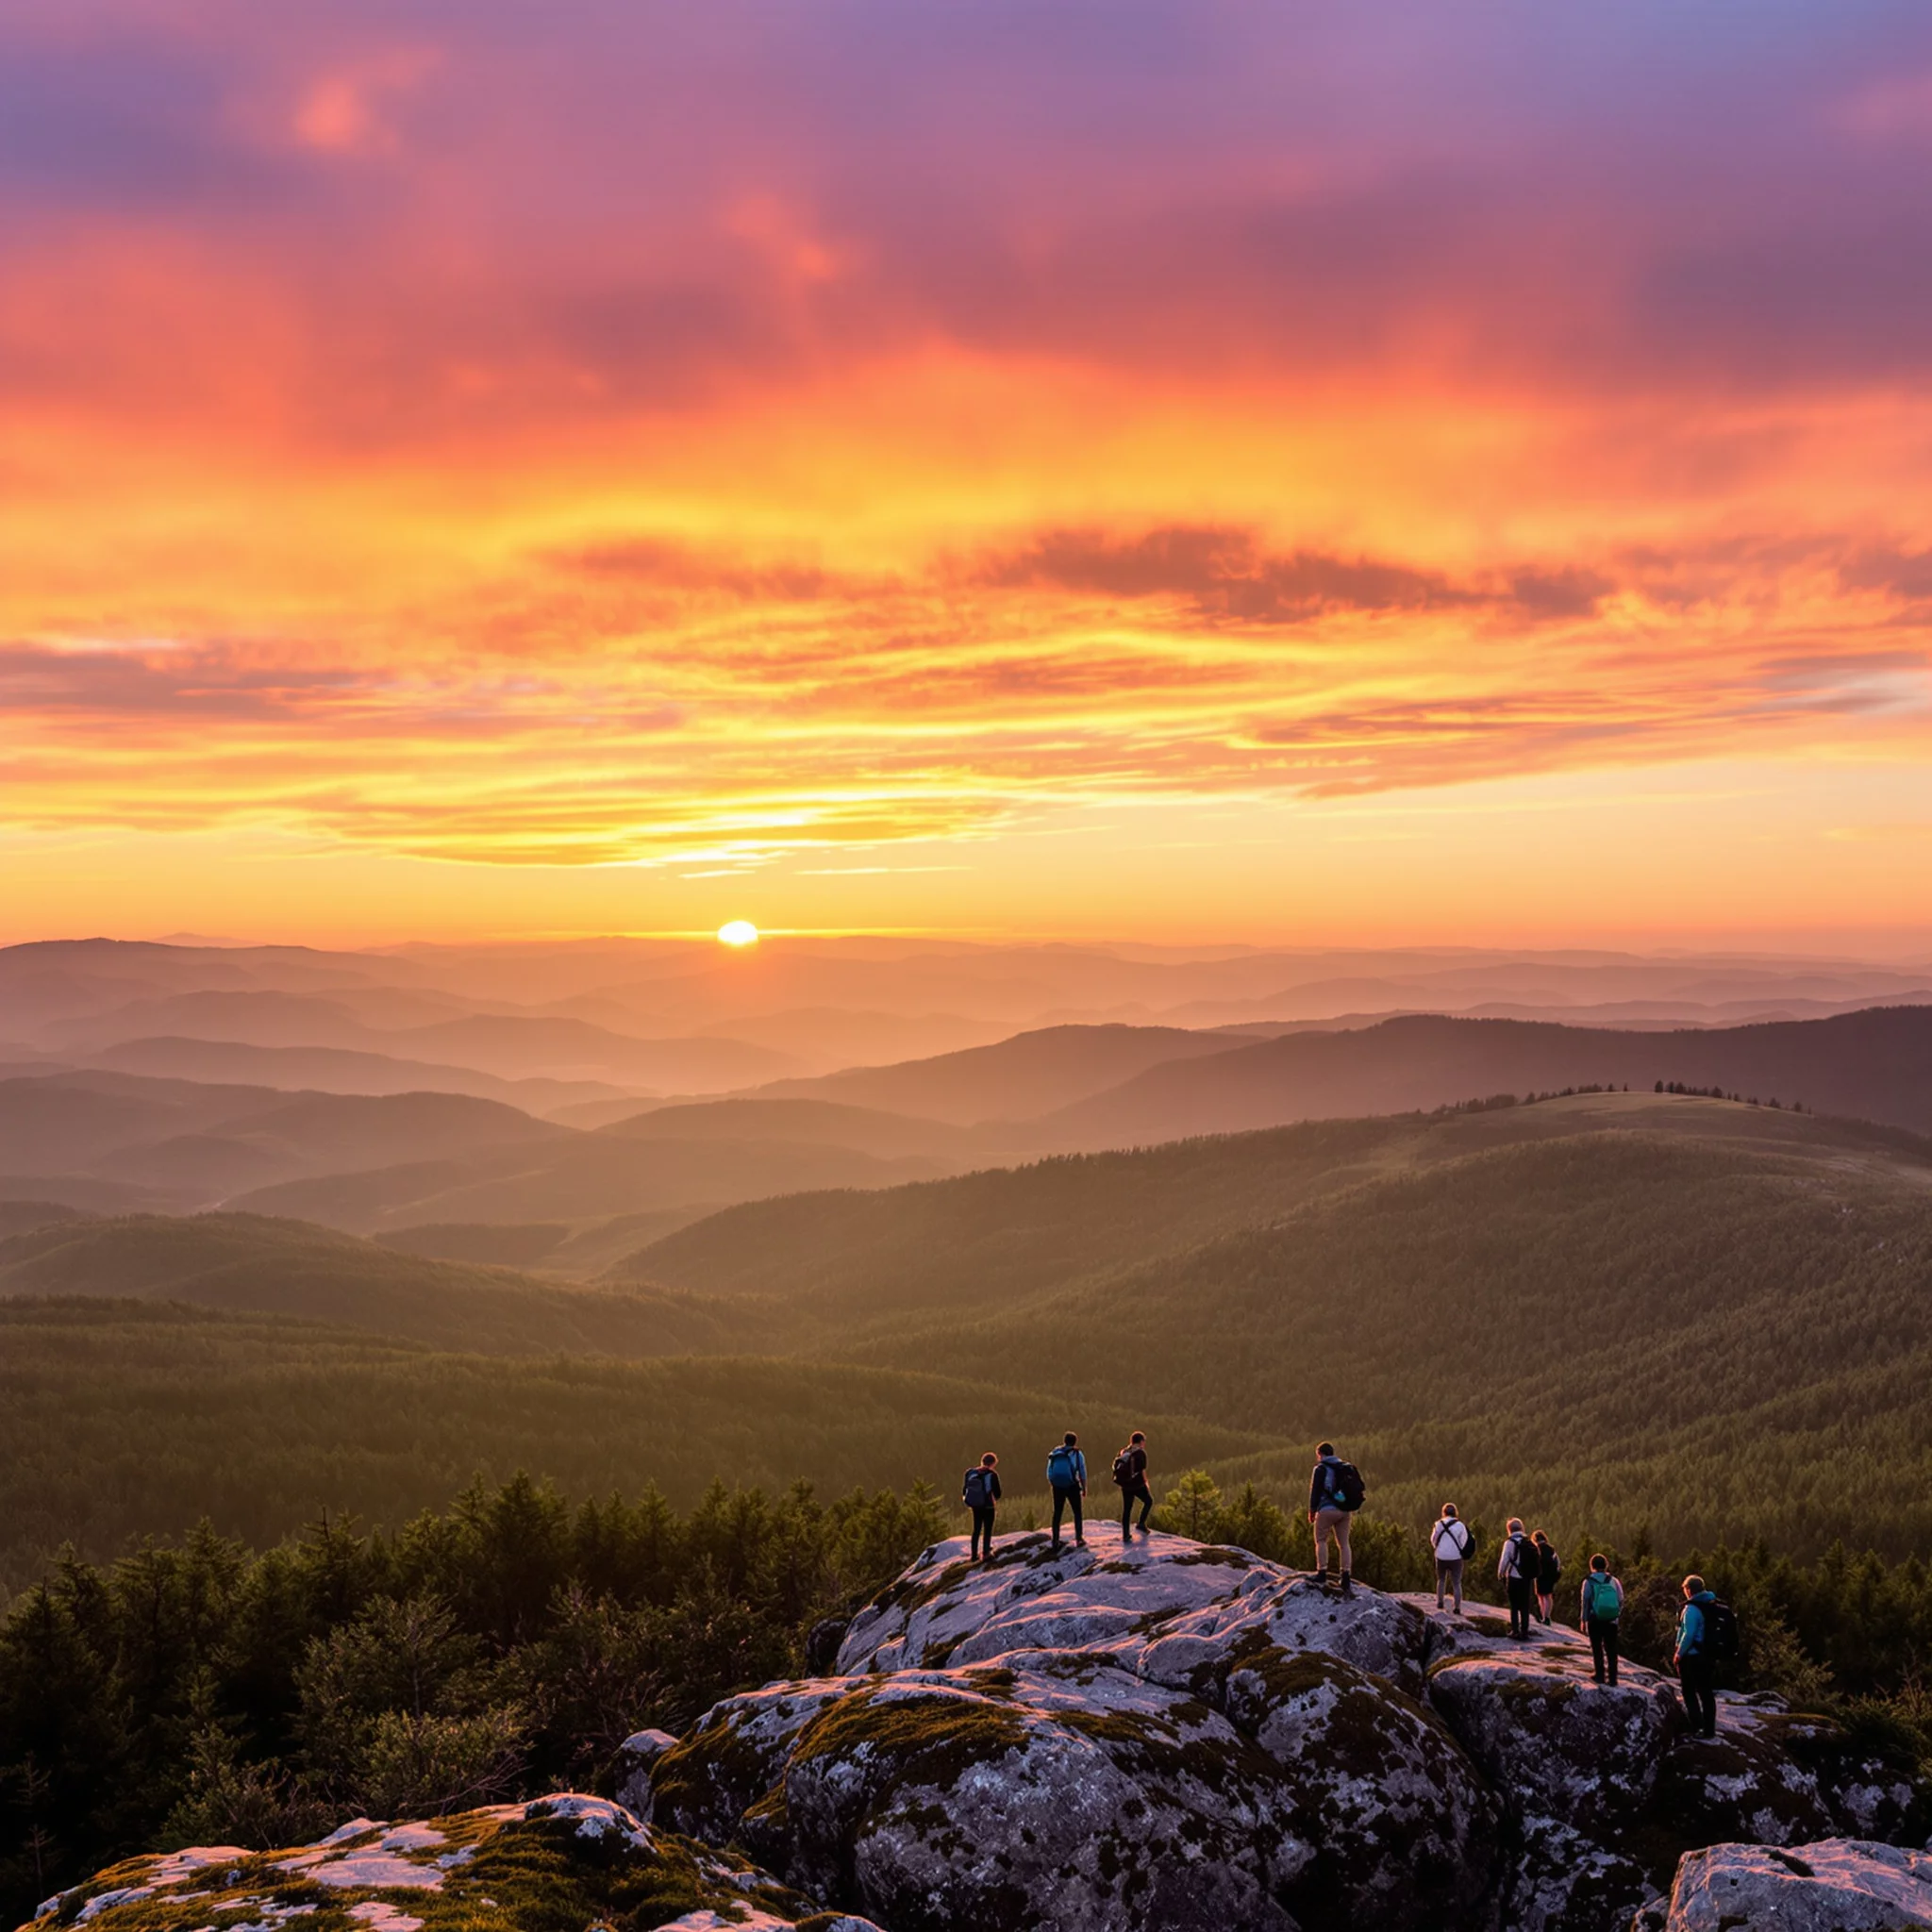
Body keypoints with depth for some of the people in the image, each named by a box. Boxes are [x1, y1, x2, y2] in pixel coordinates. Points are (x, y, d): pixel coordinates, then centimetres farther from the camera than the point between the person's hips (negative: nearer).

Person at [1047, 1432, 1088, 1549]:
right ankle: (1079, 1539, 5)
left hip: (1057, 1487, 3)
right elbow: (1082, 1473, -1)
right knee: (1077, 1513, 10)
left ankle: (1055, 1540, 11)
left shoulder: (1054, 1454, 9)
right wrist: (1084, 1488, 8)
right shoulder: (1077, 1453, -1)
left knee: (1057, 1513, 13)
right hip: (1072, 1486, -3)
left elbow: (1049, 1473, 8)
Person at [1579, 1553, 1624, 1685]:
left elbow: (1585, 1602, -6)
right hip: (1611, 1621, 2)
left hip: (1595, 1621, -2)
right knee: (1611, 1650, 9)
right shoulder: (1613, 1581, 0)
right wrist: (1617, 1615, 13)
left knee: (1597, 1649, 11)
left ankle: (1600, 1676, 12)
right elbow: (1621, 1601, 0)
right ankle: (1612, 1679, 7)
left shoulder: (1588, 1582, -6)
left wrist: (1583, 1620, 0)